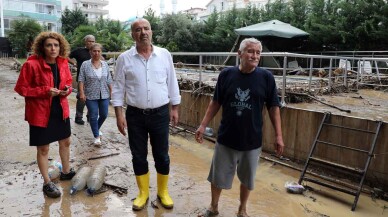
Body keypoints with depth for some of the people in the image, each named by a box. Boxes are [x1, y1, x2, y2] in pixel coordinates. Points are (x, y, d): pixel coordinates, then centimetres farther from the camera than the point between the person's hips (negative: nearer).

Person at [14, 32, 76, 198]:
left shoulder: (63, 63, 1)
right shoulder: (31, 64, -17)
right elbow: (20, 88, -12)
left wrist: (67, 89, -8)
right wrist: (45, 91, -22)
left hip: (61, 110, 6)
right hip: (41, 113, -6)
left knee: (65, 142, 18)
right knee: (43, 148, 6)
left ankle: (66, 172, 40)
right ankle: (47, 183, 23)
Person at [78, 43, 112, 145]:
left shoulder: (105, 64, 5)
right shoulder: (85, 64, -4)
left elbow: (109, 80, 8)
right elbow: (81, 80, -6)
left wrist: (111, 91, 6)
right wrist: (82, 93, -13)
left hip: (104, 95, 3)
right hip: (91, 96, -3)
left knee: (104, 115, 8)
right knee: (93, 116, 0)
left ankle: (97, 129, 35)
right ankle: (96, 136, 12)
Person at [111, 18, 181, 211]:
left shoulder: (165, 55, -1)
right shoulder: (124, 58, -3)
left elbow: (172, 84, 5)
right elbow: (118, 88, 0)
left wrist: (175, 109, 5)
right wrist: (119, 114, -5)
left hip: (160, 114, 0)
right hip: (135, 115, 0)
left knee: (161, 155, 10)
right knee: (138, 156, 11)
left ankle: (163, 192, 30)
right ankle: (143, 193, 30)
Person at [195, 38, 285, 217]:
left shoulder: (266, 77, -7)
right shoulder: (226, 74, -6)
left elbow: (273, 107, -1)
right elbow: (216, 102, 3)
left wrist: (278, 135, -3)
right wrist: (203, 125, 0)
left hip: (252, 140, 0)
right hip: (226, 138, 0)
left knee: (247, 178, 16)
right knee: (218, 175, 13)